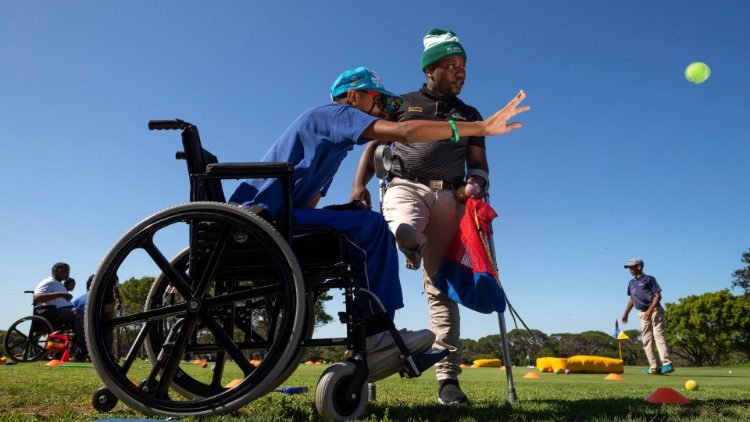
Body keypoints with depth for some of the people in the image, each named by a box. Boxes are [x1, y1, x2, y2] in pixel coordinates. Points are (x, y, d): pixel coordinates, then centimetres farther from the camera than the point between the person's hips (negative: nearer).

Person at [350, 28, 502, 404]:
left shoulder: (470, 115, 23)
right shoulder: (401, 104, 17)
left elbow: (479, 164, 18)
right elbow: (373, 146, 13)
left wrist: (477, 181, -7)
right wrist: (359, 183, -5)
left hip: (450, 196, 2)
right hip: (406, 185, -2)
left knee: (441, 287, -3)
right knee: (404, 232, -44)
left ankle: (447, 377, 0)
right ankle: (414, 245, -12)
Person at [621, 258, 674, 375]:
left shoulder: (649, 279, -2)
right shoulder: (631, 283, 18)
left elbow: (658, 295, -8)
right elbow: (632, 299, 26)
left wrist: (650, 310, -19)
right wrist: (626, 313, 18)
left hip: (655, 311, -7)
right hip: (642, 313, 7)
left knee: (658, 336, -19)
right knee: (646, 341, 3)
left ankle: (667, 363, -24)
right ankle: (654, 368, 5)